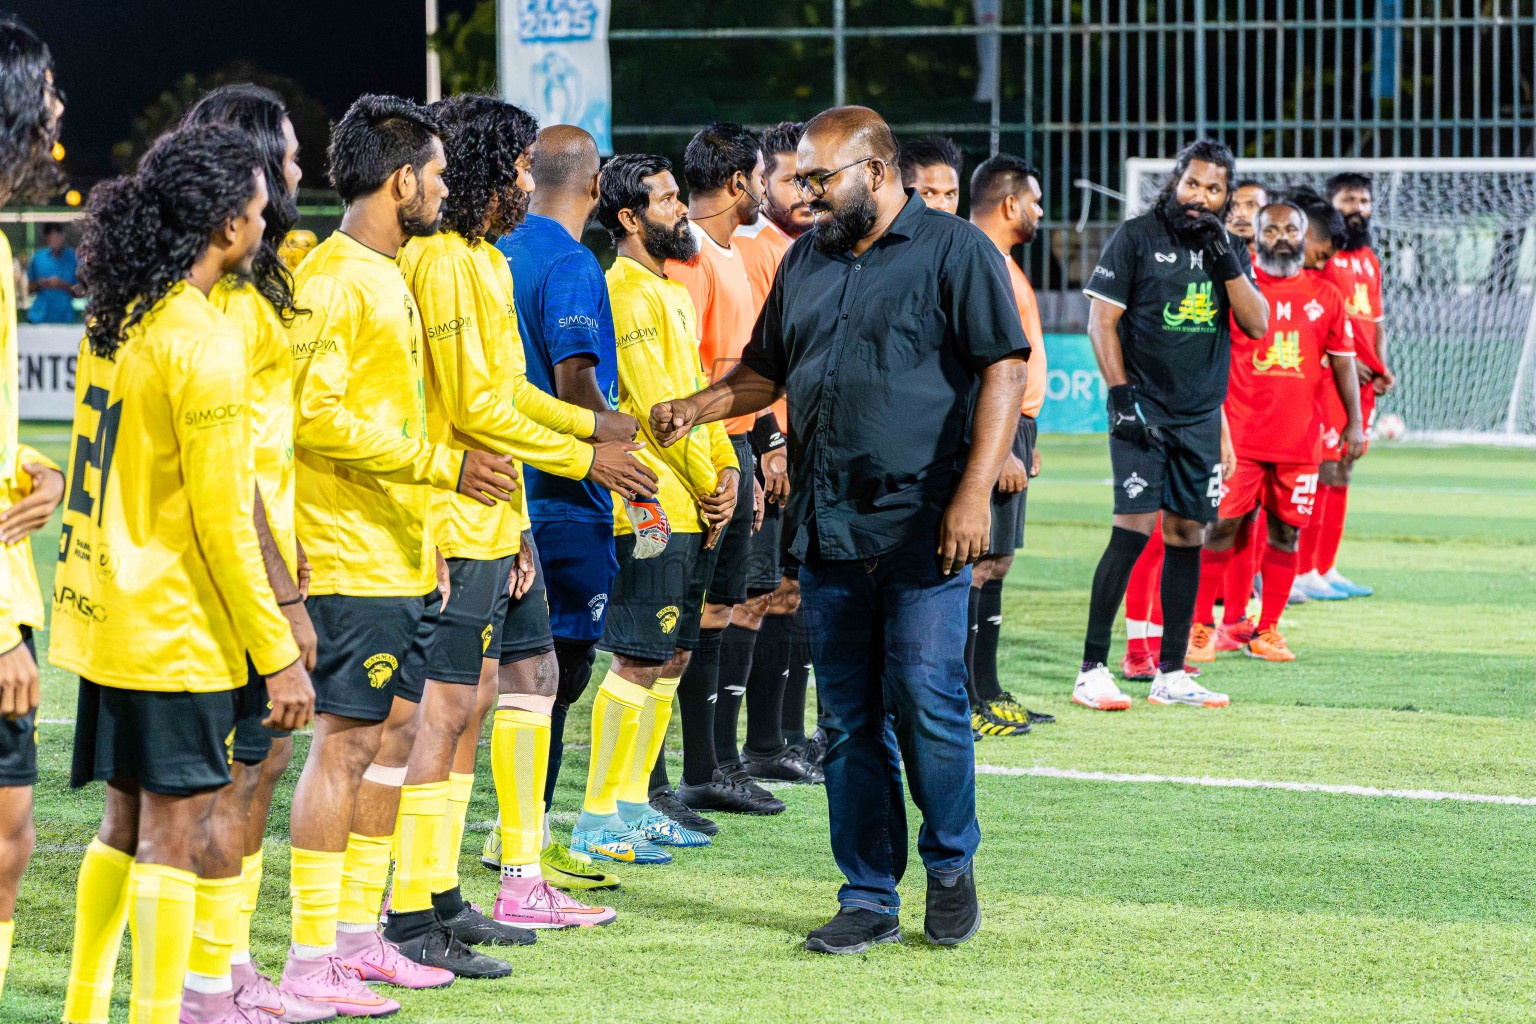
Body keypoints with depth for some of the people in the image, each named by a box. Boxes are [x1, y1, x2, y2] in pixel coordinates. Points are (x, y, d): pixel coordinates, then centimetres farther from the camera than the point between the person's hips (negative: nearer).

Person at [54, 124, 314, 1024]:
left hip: (108, 609, 9)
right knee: (174, 835, -3)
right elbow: (223, 519, -19)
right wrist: (279, 653, -14)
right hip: (178, 631, -9)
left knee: (128, 824, 17)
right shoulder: (204, 342, -18)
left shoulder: (115, 318, 8)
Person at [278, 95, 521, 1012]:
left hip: (398, 558, 10)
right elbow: (317, 417, -21)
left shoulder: (390, 278, 17)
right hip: (350, 559, -10)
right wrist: (444, 464, -20)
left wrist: (428, 536, 22)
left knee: (384, 739, 11)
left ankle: (358, 934, 18)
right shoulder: (336, 280, -13)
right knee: (345, 742, -8)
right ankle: (311, 961, -5)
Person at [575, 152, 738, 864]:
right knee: (639, 661, -8)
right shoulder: (625, 292, -13)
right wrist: (705, 485, -11)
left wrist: (726, 467, 6)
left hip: (688, 507, 10)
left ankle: (633, 805, 19)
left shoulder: (672, 293, 18)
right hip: (652, 506, -10)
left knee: (673, 656, 13)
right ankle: (597, 821, -5)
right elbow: (654, 403, -17)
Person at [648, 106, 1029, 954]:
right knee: (848, 720, 5)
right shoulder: (806, 263, 16)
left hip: (923, 525, -6)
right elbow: (764, 372, 25)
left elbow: (1003, 372, -8)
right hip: (827, 528, 6)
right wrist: (698, 407, 4)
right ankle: (870, 898, 11)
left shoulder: (953, 252, -3)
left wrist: (975, 491, -17)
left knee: (925, 699, -9)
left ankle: (950, 863, 12)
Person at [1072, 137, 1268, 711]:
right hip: (1143, 409, -5)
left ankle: (1171, 675, 11)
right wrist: (1121, 396, -12)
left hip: (1201, 416, 5)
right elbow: (1101, 320, -4)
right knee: (1135, 529, -14)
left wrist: (1226, 260, -8)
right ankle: (1092, 672, -11)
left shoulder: (1229, 251, 12)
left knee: (1187, 534, 5)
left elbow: (1258, 325, 3)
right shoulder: (1136, 237, -1)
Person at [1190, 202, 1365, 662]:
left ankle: (1267, 630, 12)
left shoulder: (1325, 297, 9)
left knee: (1284, 533, 4)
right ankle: (1201, 626, 3)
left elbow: (1342, 362, 14)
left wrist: (1355, 423, 10)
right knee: (1221, 527, -5)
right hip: (1239, 435, -3)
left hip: (1300, 441, 3)